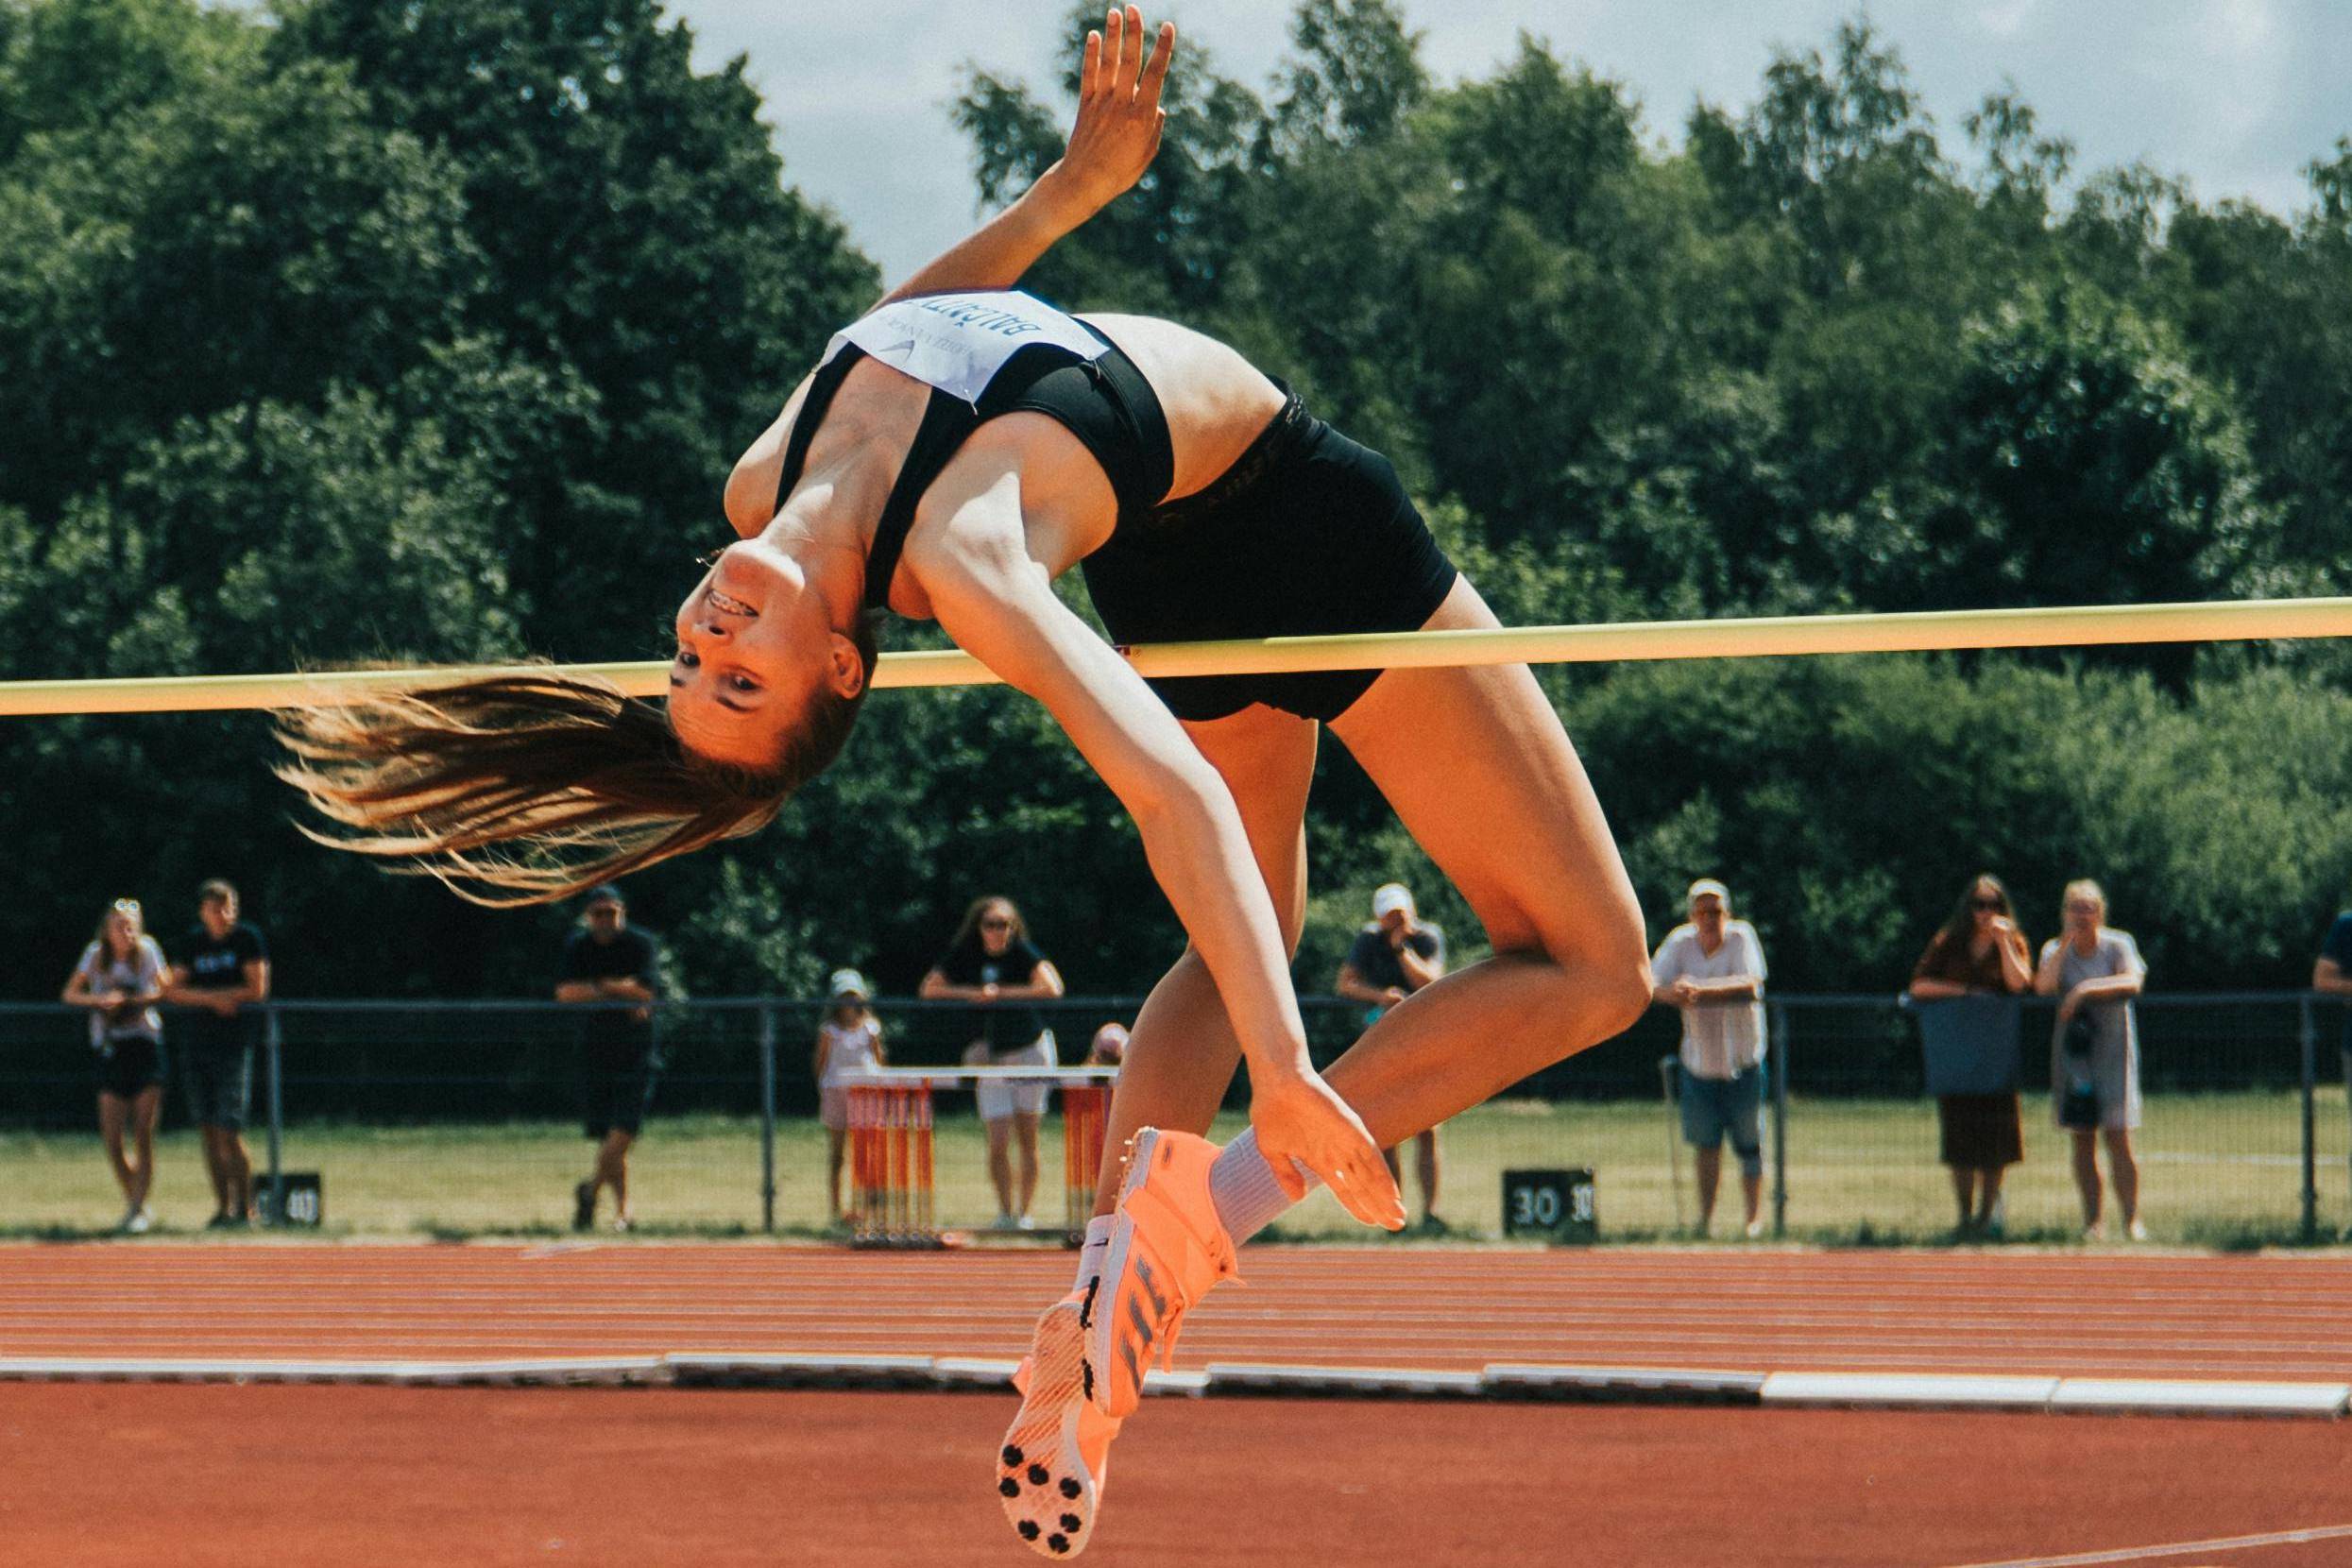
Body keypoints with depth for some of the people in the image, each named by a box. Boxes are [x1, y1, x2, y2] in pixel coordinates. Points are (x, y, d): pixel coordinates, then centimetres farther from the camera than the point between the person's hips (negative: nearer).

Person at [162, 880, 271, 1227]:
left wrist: (199, 995, -6)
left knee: (228, 1131, -10)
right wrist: (212, 998, -14)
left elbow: (257, 990, -7)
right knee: (208, 1131, 4)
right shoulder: (191, 944, 9)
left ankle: (244, 1208, -2)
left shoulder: (247, 938, -1)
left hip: (234, 1042, -4)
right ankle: (222, 1207, 10)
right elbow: (173, 991, 3)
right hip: (196, 1042, 4)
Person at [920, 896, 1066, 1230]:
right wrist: (970, 994, -16)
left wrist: (1002, 993, -20)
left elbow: (1051, 988, -22)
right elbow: (929, 990, -3)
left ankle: (1024, 1212, 9)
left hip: (1029, 1050, -1)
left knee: (1027, 1140, 1)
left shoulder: (1022, 952, -9)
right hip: (989, 1057, 1)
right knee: (998, 1143, -7)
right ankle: (1004, 1212, 5)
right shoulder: (963, 954, -2)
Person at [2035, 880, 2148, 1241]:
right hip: (2071, 1049, 3)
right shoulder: (2056, 950, 7)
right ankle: (2093, 1220, 6)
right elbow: (2043, 985, -11)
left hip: (2112, 1047, -3)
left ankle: (2131, 1219, -5)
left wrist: (2087, 989, -28)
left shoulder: (2118, 945, -1)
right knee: (2083, 1140, 3)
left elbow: (2132, 982, -19)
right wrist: (2065, 944, -13)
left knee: (2118, 1136, -8)